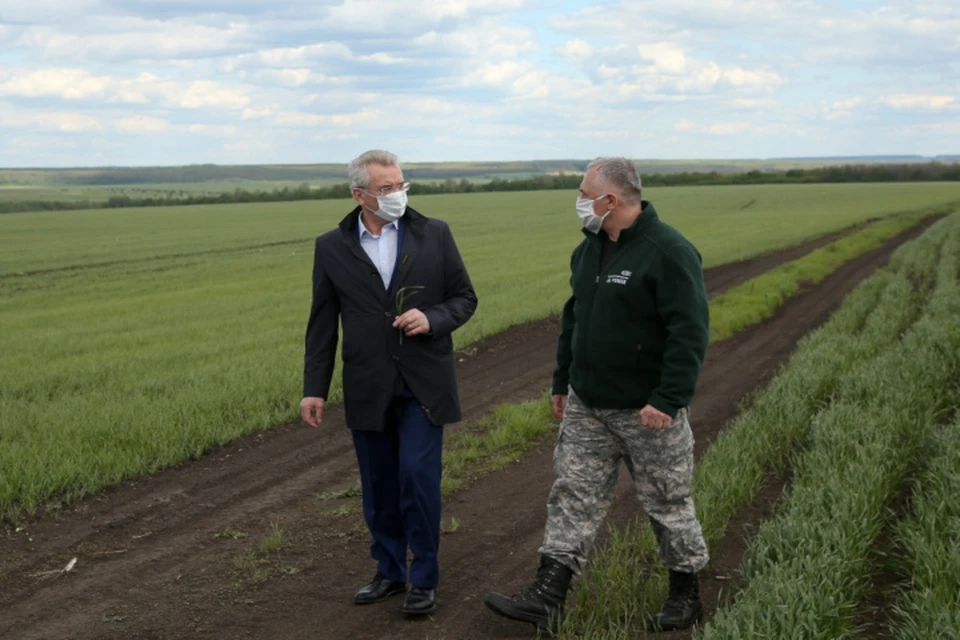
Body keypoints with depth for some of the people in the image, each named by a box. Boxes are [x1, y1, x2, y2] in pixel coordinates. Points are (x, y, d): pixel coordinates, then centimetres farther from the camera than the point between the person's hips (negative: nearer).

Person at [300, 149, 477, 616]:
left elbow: (465, 298, 4)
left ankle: (424, 579, 9)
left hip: (423, 384, -2)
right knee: (378, 486, 11)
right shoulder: (332, 247, 1)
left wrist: (432, 319, -16)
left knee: (418, 476, -7)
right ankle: (389, 571, 28)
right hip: (368, 389, 2)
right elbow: (322, 324, 4)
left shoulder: (434, 234, -1)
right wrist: (314, 388, 1)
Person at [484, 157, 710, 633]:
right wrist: (562, 381, 18)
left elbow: (689, 332, -22)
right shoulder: (589, 249, 9)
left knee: (667, 504, 8)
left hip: (647, 410, -7)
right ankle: (546, 599, 6)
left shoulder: (668, 252, -17)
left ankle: (685, 596, 25)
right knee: (573, 496, 4)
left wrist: (668, 400, -26)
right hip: (587, 406, 7)